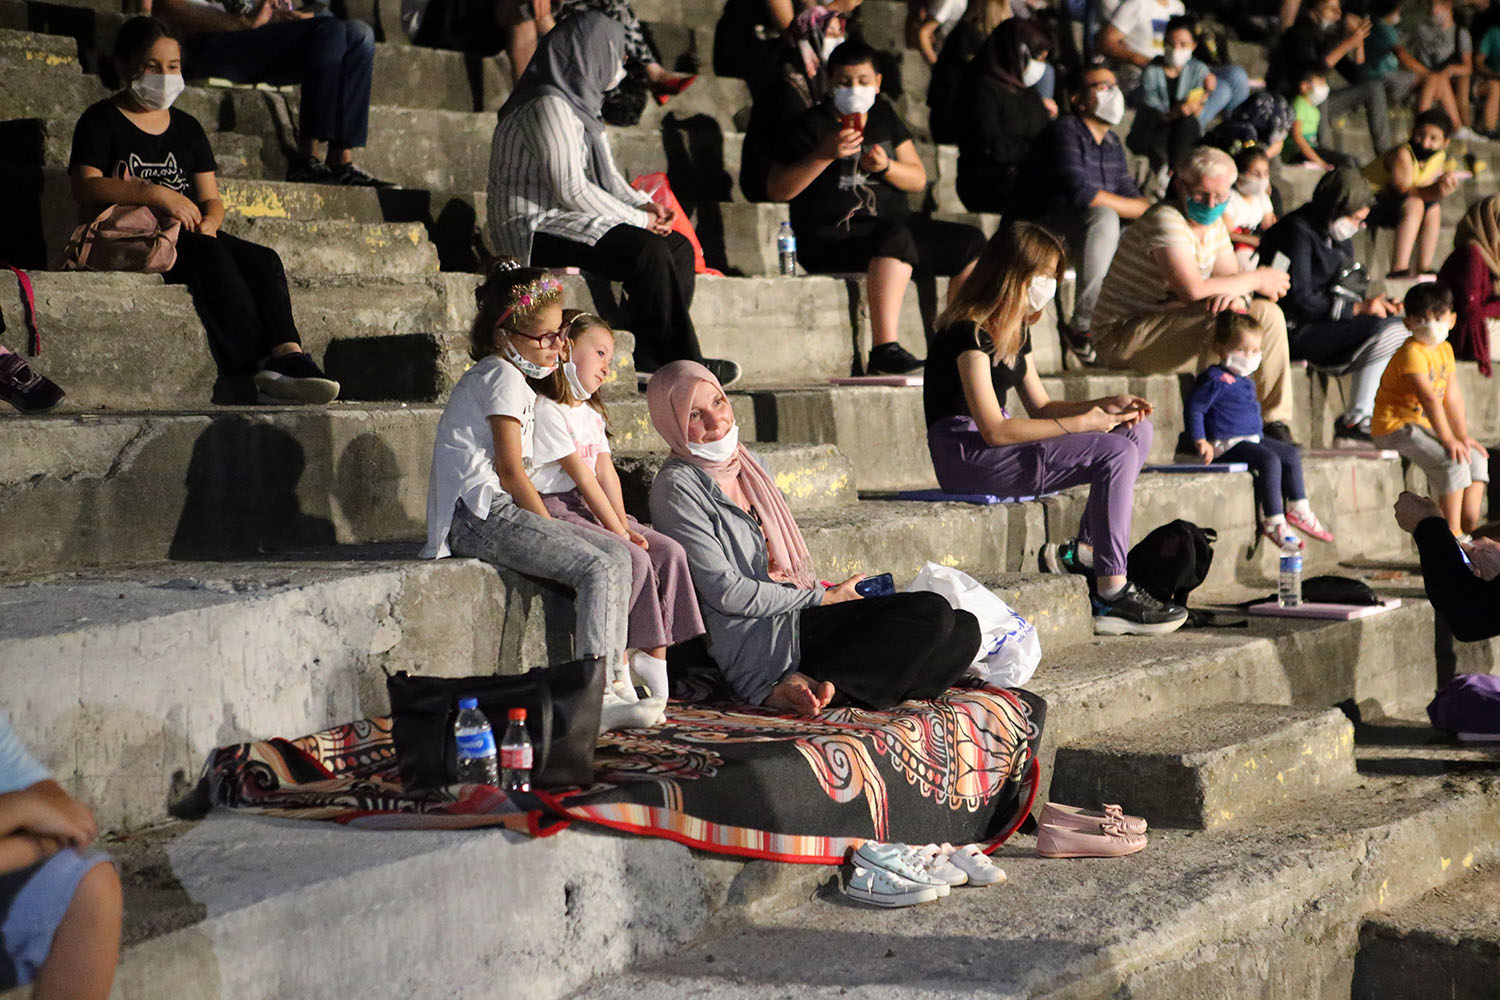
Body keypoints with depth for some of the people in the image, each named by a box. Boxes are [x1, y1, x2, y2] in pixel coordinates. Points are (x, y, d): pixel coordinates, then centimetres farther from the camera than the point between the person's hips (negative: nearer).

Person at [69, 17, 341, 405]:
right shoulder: (101, 121, 7)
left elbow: (211, 199, 18)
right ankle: (252, 370, -46)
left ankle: (288, 355, -47)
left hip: (192, 236, 6)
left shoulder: (186, 127, 24)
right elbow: (86, 188, -10)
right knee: (210, 254, -35)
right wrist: (153, 193, -20)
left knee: (263, 259, -24)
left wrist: (208, 222, -7)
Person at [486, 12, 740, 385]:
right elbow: (571, 189, -22)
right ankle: (679, 364, -18)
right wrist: (637, 218, -13)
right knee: (646, 251, -27)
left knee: (679, 246, 1)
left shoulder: (580, 103, 17)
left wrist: (642, 203, 2)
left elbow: (606, 175, 22)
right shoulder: (550, 106, -15)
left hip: (571, 221, 11)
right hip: (536, 228, -11)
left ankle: (651, 357, -7)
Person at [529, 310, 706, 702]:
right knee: (634, 559, -26)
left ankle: (654, 653, -10)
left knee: (669, 551, -8)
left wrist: (624, 525, -5)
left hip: (589, 508, 9)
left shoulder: (591, 414, 20)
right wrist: (618, 530, -17)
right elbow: (581, 475, -15)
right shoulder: (546, 410, -11)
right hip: (555, 509, -9)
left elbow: (606, 472, 9)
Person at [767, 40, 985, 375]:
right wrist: (823, 155, -19)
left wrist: (887, 166, -8)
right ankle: (884, 349, -46)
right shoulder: (811, 125, 0)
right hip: (830, 235, -7)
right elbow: (777, 189, -8)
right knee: (896, 238, -37)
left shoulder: (885, 118, 17)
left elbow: (918, 179, 13)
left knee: (970, 243, -6)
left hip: (893, 221, 7)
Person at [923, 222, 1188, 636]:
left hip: (994, 446, 10)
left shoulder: (1015, 330, 13)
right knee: (1115, 454, -22)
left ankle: (1084, 549, -2)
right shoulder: (969, 332, -17)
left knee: (1137, 432, 4)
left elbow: (1040, 406, 19)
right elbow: (994, 430, -23)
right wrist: (1082, 423, -19)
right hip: (965, 457, -10)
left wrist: (1105, 405, 1)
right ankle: (1112, 597, -21)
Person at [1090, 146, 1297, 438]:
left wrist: (1236, 295, -19)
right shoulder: (1166, 220, -20)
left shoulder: (1213, 223, 10)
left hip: (1166, 328, 9)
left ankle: (1276, 424, 1)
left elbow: (1229, 278, 7)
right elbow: (1192, 289, -31)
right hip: (1123, 335, -9)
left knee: (1268, 313, -1)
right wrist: (1255, 279, -17)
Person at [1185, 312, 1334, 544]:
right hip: (1227, 444, -10)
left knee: (1291, 454, 8)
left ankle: (1298, 509, 15)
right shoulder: (1215, 379, -13)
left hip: (1253, 438, 10)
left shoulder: (1245, 381, 17)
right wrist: (1200, 442, -23)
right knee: (1269, 461, -26)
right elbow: (1193, 409, -16)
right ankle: (1273, 522, -25)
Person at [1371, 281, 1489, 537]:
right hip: (1395, 427, -10)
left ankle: (1469, 527, 7)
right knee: (1452, 461, -24)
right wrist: (1448, 440, -31)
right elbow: (1429, 398, -28)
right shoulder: (1412, 353, -22)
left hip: (1423, 425, 10)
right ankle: (1452, 533, -18)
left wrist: (1463, 436, 2)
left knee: (1476, 457, 9)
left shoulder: (1445, 350, 8)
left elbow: (1453, 396, 9)